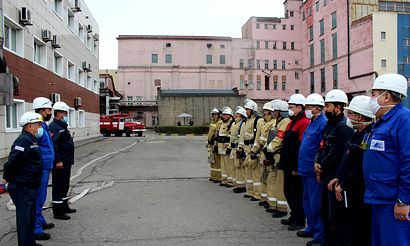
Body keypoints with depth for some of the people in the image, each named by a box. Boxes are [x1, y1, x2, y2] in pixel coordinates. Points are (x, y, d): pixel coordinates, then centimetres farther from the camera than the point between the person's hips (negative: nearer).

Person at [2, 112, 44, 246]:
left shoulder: (31, 140, 14)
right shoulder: (24, 140, -18)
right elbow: (12, 161, -24)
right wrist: (7, 178, -13)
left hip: (30, 186, 10)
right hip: (23, 187, -10)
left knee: (30, 216, 19)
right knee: (25, 218, -3)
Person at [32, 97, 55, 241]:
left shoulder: (44, 126, 13)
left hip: (45, 168, 10)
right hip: (40, 169, -10)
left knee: (40, 198, 21)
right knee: (38, 199, -3)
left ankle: (40, 222, 35)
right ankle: (36, 230, 4)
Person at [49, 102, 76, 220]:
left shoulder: (63, 126, 17)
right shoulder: (54, 127, -15)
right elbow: (53, 146, -24)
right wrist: (58, 161, -26)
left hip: (66, 163, 10)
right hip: (60, 164, -10)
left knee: (64, 186, 19)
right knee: (58, 187, -3)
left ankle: (64, 207, 31)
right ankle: (58, 212, 3)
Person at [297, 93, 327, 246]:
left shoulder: (323, 124, -16)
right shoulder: (312, 123, 16)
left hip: (314, 171, -10)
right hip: (306, 169, 10)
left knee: (316, 203, -3)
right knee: (308, 200, 19)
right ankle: (311, 228, 32)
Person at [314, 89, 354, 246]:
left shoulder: (344, 127, -17)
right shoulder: (329, 125, 14)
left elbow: (335, 154, -21)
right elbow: (322, 147, 17)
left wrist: (322, 168, -8)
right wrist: (317, 163, 0)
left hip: (336, 179, -10)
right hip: (326, 177, 10)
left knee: (335, 217, -2)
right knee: (325, 213, 20)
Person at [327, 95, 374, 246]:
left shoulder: (369, 136, -20)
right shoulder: (358, 133, 13)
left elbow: (361, 168, -24)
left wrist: (343, 185, -18)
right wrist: (338, 177, 11)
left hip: (360, 198, -10)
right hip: (351, 195, 10)